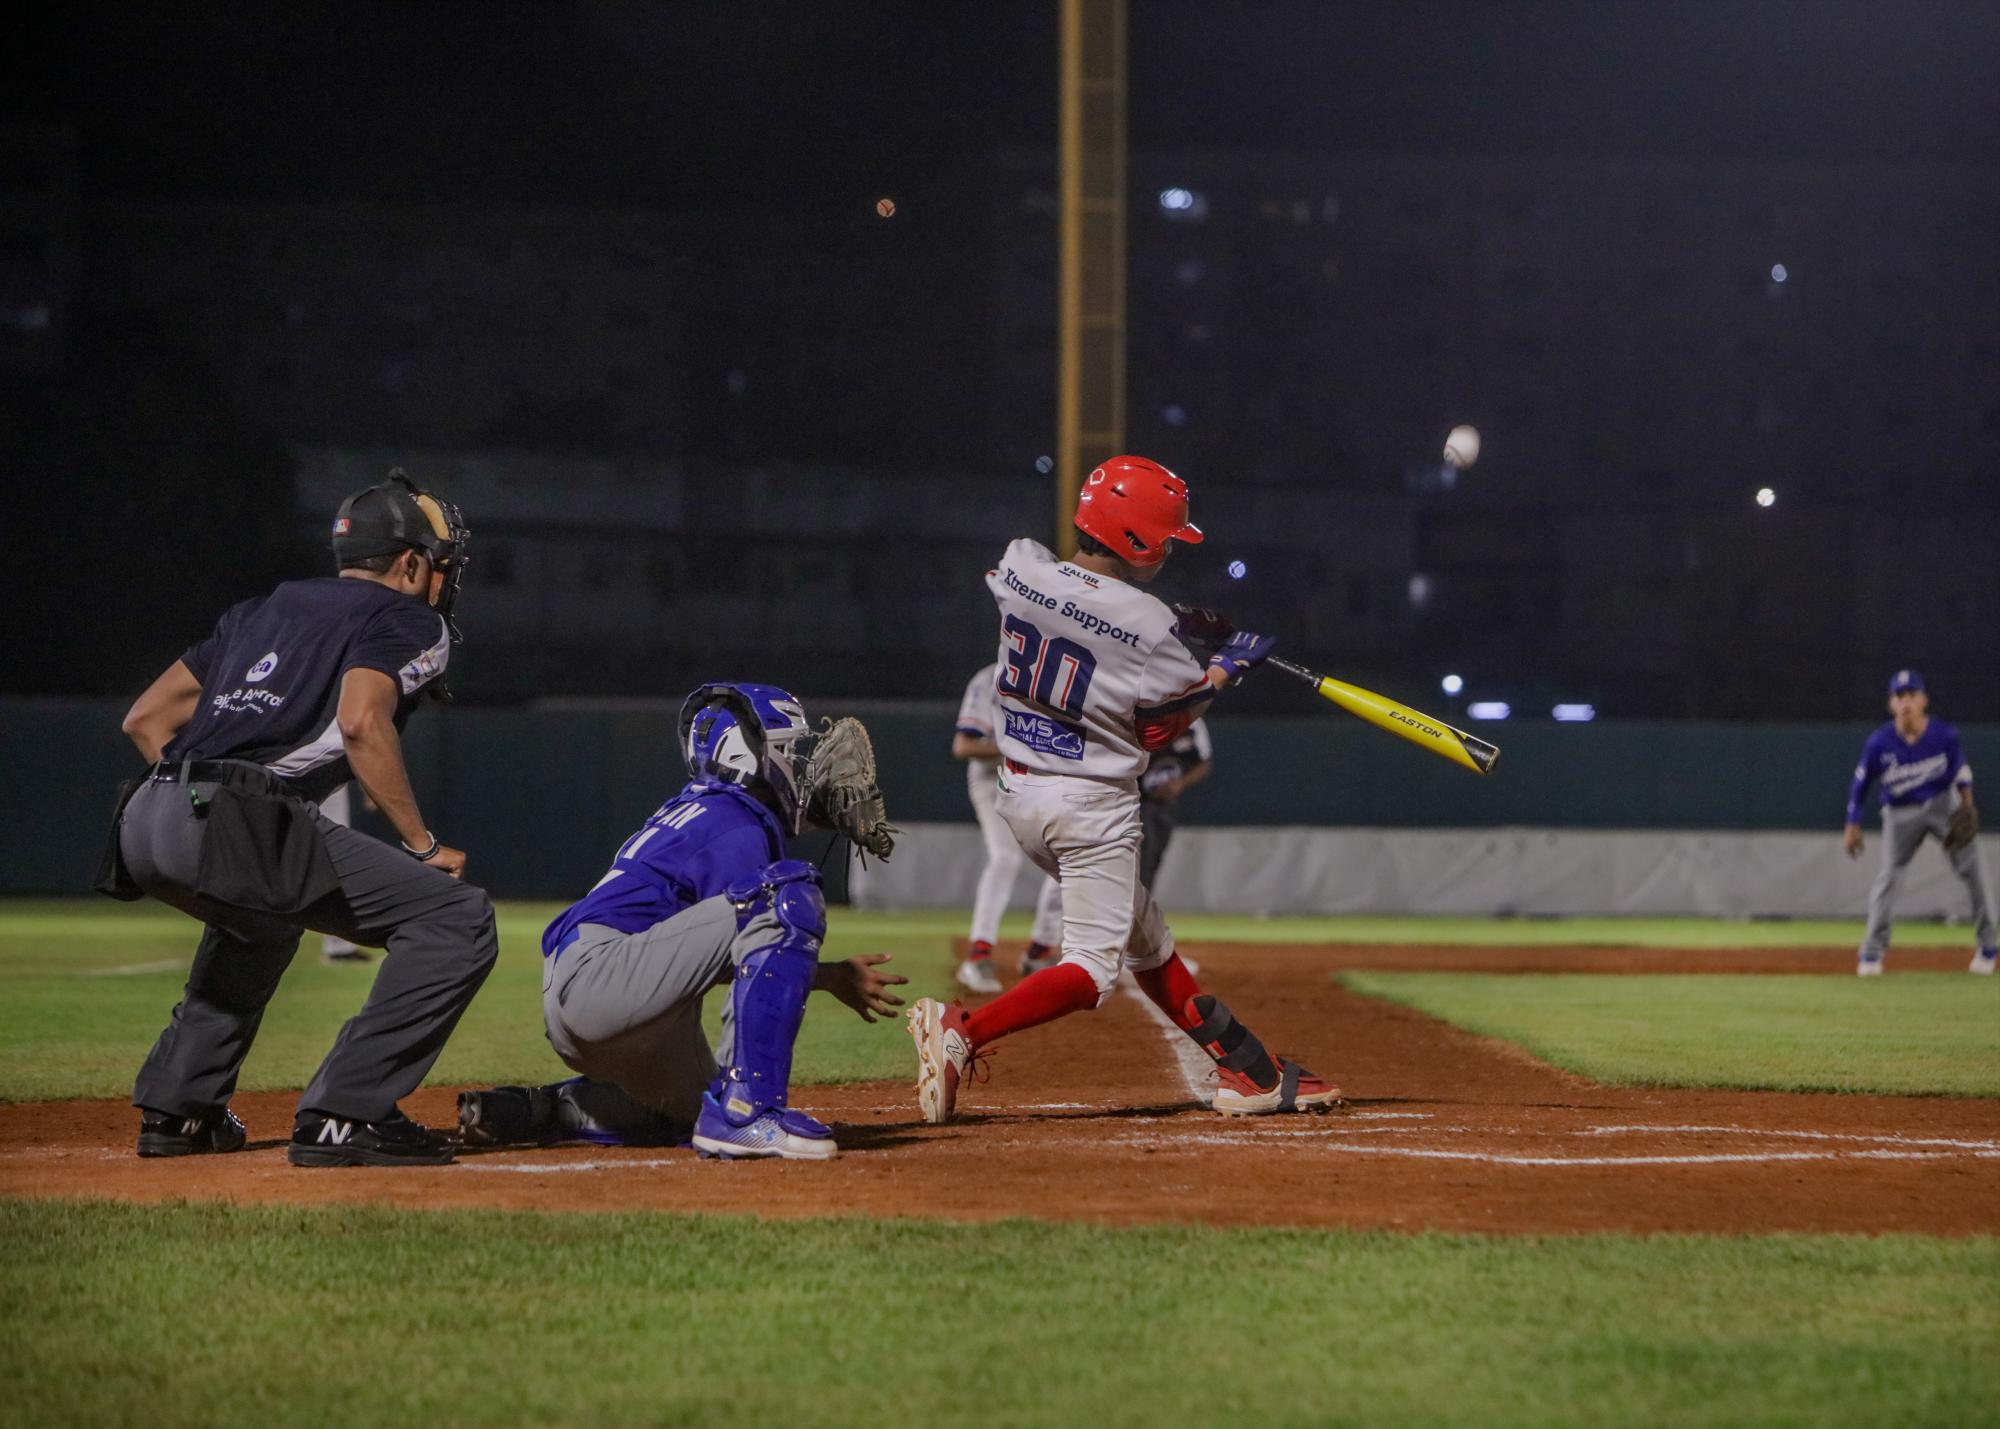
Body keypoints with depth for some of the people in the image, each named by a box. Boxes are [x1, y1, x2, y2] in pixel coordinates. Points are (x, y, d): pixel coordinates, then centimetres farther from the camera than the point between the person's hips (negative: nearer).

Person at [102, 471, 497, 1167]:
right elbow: (362, 721, -12)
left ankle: (175, 1108, 34)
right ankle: (342, 1114, -12)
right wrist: (424, 845, -6)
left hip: (144, 827, 8)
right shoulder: (410, 622, 9)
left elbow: (145, 718, 27)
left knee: (259, 918, 41)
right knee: (457, 917, -6)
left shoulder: (261, 610, 30)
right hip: (241, 828, -8)